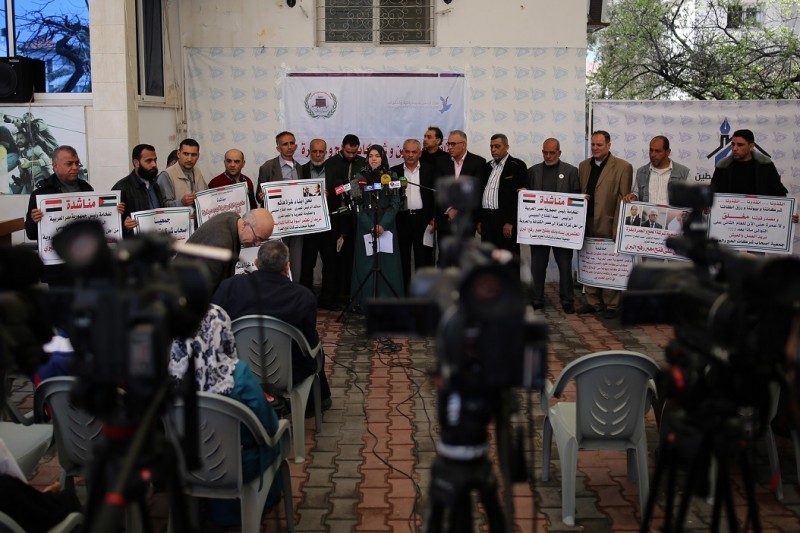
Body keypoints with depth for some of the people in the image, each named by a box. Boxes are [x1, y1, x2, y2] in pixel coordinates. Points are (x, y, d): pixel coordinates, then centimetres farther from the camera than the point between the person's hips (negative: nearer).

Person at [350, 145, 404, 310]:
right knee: (366, 263, -1)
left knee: (387, 263, -1)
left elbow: (395, 204, 1)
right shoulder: (361, 177, 5)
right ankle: (364, 301, 2)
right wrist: (371, 226, -11)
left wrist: (383, 225, -12)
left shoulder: (391, 177, 5)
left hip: (387, 226, 0)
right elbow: (358, 205, 0)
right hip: (365, 226, 0)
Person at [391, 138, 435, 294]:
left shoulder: (429, 170, 5)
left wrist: (434, 218, -3)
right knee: (402, 258, 5)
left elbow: (435, 194, 4)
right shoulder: (394, 171, 7)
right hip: (401, 219, 1)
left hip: (422, 218, -1)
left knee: (423, 257, 1)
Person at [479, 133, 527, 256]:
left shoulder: (517, 166, -4)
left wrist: (510, 222, -16)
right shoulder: (488, 167, 16)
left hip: (506, 222, -6)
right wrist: (480, 220, 13)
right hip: (487, 219, 6)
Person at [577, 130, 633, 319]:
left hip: (608, 226, -5)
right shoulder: (583, 166, 12)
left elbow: (624, 199, -9)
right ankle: (593, 302, 21)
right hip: (587, 225, 5)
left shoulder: (623, 167, -5)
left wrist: (618, 228, -14)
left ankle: (611, 305, 13)